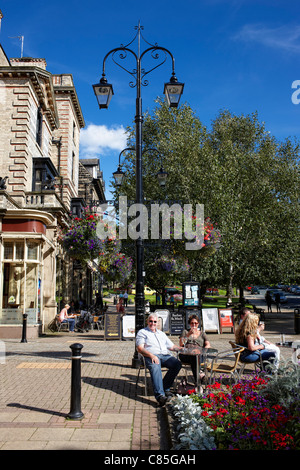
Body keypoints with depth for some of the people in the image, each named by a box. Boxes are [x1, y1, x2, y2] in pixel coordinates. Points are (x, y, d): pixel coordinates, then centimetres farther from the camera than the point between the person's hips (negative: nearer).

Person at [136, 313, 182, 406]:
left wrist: (182, 349, 11)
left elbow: (172, 346, 30)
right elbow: (140, 348, -1)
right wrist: (151, 355, -18)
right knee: (155, 367, -37)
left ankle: (165, 387, -15)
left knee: (177, 364, -24)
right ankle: (160, 395, -49)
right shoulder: (142, 332, 14)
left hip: (165, 355, 5)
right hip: (151, 356, -5)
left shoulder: (161, 333, 31)